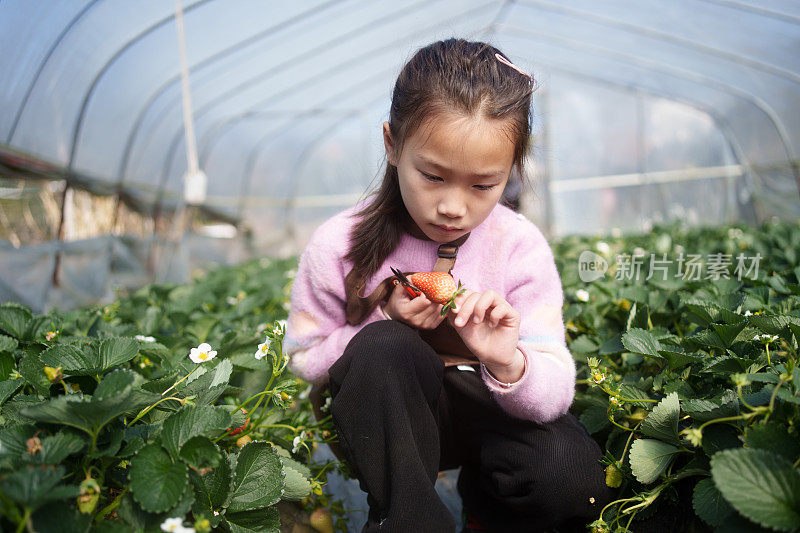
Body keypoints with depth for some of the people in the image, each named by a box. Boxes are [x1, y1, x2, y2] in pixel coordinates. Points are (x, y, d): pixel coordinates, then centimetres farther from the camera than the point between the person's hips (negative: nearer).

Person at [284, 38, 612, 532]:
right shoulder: (338, 246, -15)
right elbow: (303, 361, -3)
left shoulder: (520, 247, -15)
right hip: (386, 419, 0)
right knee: (380, 348, -33)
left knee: (572, 478, -27)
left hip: (489, 406, 1)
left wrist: (508, 364, -39)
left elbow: (557, 394, -15)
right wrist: (383, 325, -21)